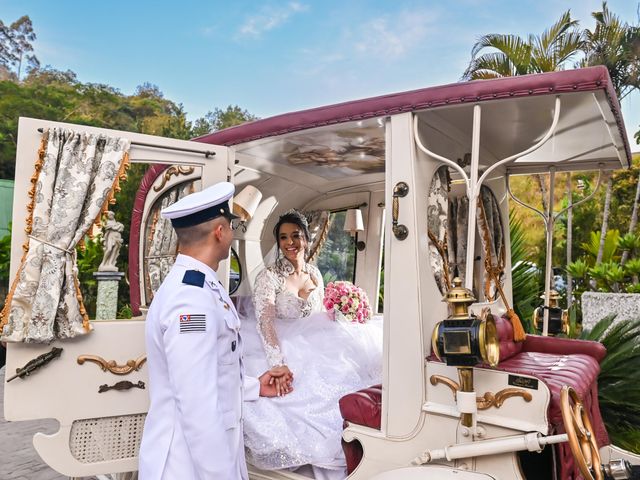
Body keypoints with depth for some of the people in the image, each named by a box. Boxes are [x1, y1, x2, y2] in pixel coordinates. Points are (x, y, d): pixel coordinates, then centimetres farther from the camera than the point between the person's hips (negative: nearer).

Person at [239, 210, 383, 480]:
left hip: (314, 347, 5)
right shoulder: (269, 276, -11)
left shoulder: (314, 273, 7)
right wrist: (278, 363, -36)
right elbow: (265, 323, -23)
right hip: (282, 349, -5)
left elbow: (324, 317, 12)